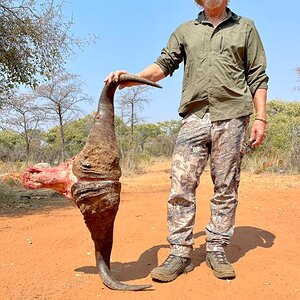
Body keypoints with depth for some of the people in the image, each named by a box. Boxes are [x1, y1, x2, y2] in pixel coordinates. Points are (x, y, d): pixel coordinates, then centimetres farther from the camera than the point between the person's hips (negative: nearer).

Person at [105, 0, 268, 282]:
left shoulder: (245, 27, 16)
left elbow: (257, 77, 11)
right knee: (181, 185, -7)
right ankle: (180, 253, 1)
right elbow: (163, 65, 10)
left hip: (231, 117, 0)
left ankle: (217, 250, 12)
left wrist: (260, 117, 1)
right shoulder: (185, 31, 19)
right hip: (194, 117, 1)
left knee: (226, 188, 1)